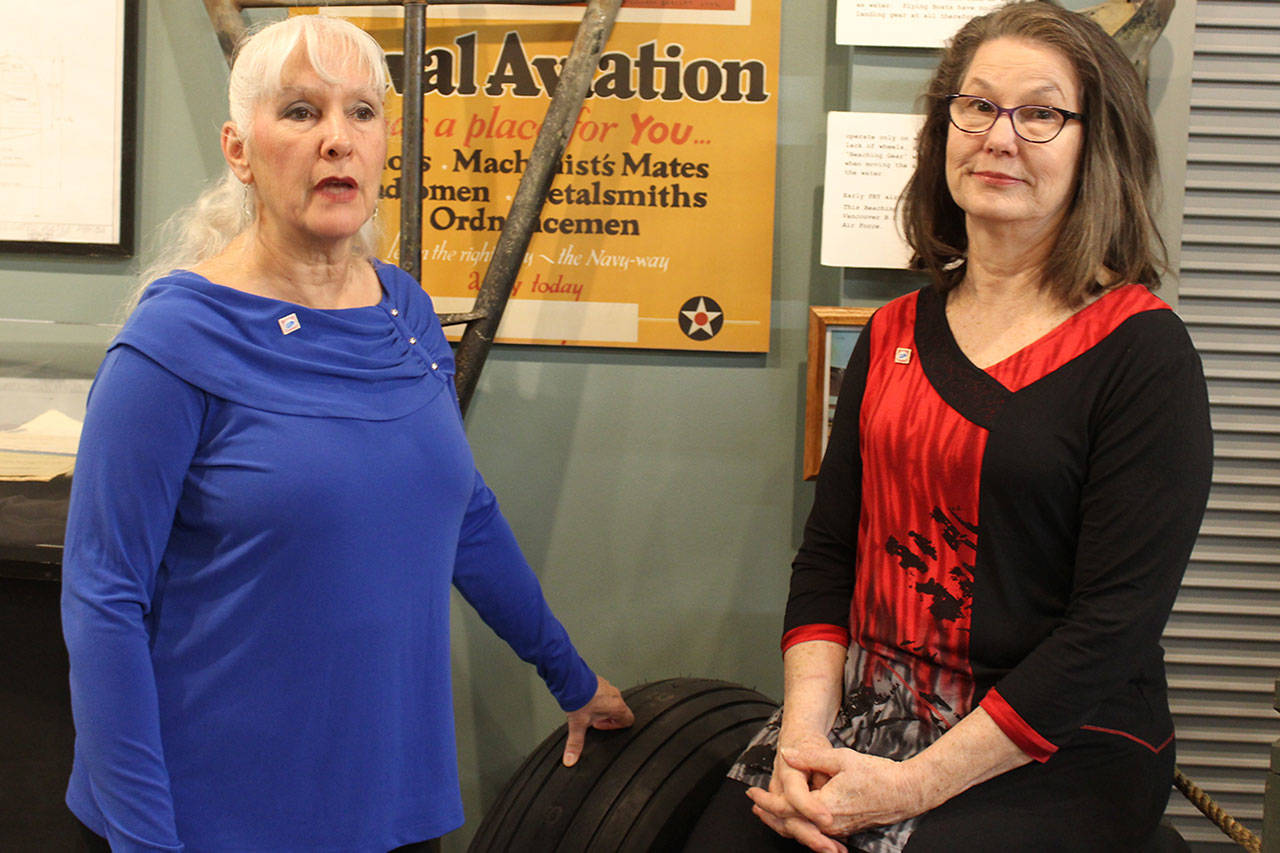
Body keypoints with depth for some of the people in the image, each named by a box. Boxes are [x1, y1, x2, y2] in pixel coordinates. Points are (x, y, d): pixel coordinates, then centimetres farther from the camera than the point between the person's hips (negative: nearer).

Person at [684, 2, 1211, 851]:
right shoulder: (893, 335, 10)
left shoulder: (1142, 352, -8)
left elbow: (1114, 624, -14)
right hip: (867, 721, 5)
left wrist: (914, 785, -17)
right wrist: (805, 725, -7)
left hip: (1060, 756, -4)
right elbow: (829, 551, 10)